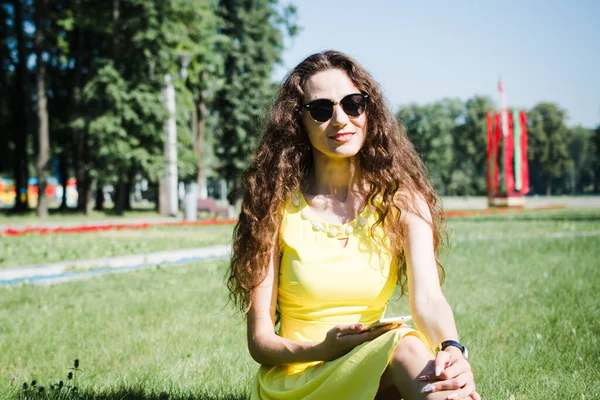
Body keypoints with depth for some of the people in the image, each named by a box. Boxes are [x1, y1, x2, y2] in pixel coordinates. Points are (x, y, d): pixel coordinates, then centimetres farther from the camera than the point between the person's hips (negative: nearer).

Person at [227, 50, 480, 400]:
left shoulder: (402, 200, 0)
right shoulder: (276, 204, -5)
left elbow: (427, 297, -17)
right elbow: (260, 341, -5)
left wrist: (453, 351, -40)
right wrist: (325, 350, -26)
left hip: (374, 369, 2)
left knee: (407, 345, -35)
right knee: (402, 346, -33)